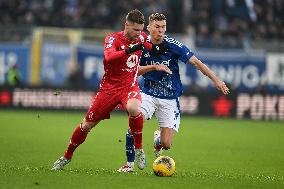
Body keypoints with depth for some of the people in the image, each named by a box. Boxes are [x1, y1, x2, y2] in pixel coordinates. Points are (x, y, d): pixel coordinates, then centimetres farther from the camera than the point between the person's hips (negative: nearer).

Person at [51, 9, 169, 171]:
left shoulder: (141, 38, 0)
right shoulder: (113, 39, -15)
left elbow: (151, 47, 26)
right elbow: (109, 56, -37)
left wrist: (155, 48, 4)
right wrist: (130, 50, -50)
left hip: (130, 86, 1)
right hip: (109, 87, -1)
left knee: (134, 108, -35)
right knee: (87, 125, 5)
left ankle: (139, 149, -17)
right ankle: (67, 157, 27)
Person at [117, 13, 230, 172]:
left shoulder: (173, 45, -12)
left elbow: (196, 62, -11)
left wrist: (216, 80, -18)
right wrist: (154, 66, -19)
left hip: (170, 99, -1)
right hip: (149, 94, 1)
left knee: (166, 145, -8)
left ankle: (158, 140, 33)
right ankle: (130, 163, -5)